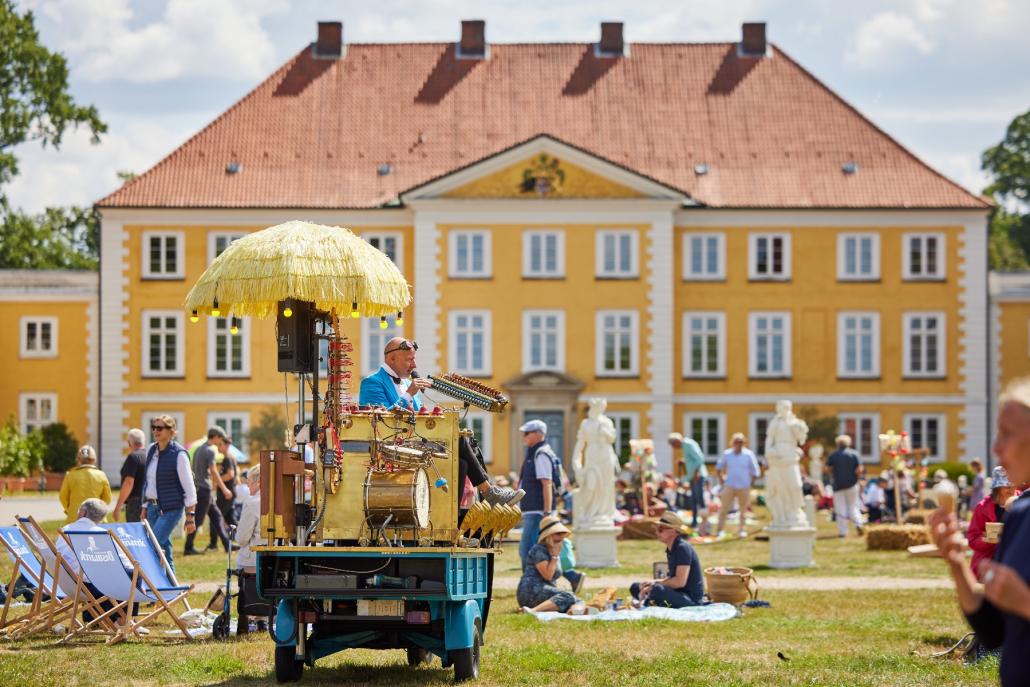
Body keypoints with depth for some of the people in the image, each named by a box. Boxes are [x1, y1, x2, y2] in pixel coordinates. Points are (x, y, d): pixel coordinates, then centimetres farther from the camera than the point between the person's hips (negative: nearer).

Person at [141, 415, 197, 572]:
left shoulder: (179, 454, -10)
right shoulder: (151, 450, 9)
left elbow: (189, 488, -10)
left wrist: (190, 516, -12)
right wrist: (145, 508, 17)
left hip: (170, 508, -7)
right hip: (152, 506, 7)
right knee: (164, 551, 8)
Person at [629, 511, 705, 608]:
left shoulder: (683, 548, -17)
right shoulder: (670, 550, 12)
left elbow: (680, 581, -24)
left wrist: (654, 584, -14)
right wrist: (654, 583, 2)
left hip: (691, 599, -10)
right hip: (677, 594, 10)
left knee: (657, 590, -38)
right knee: (635, 588, 13)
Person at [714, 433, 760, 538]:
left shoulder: (748, 455, -1)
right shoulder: (726, 454, 2)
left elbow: (754, 471, 3)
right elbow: (718, 467, 14)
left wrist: (750, 482, -3)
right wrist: (722, 480, 6)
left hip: (744, 487, 0)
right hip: (729, 486, 0)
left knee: (743, 510, 6)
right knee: (724, 509, -4)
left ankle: (742, 530, 14)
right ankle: (719, 530, -1)